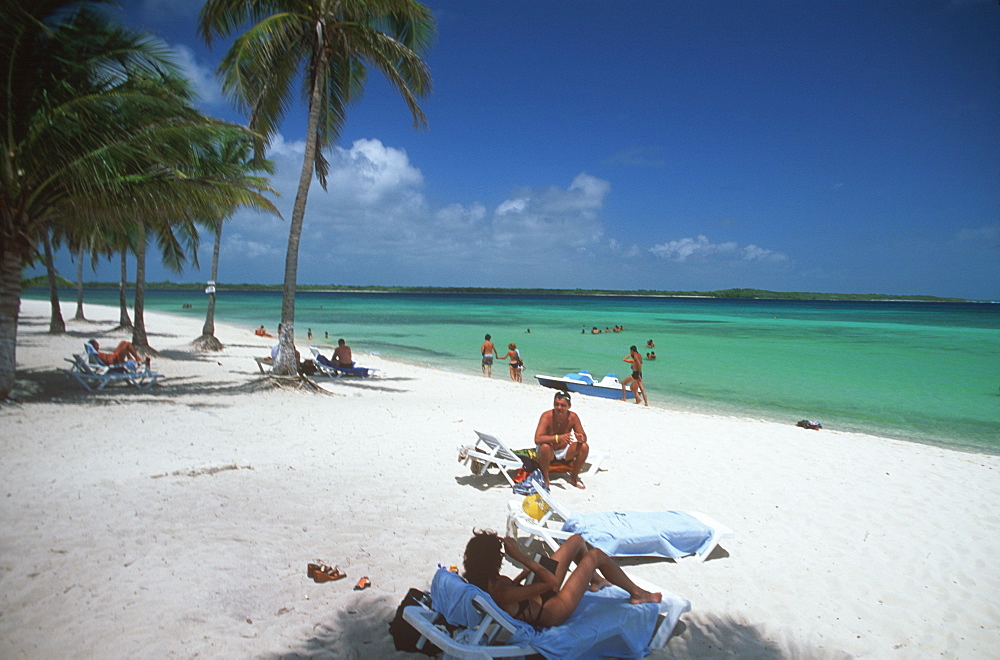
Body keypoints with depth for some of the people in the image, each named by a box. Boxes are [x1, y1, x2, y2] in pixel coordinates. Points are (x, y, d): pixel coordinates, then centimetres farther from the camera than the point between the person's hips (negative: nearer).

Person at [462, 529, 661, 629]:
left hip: (540, 594, 9)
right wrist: (520, 556, -32)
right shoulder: (500, 593, -39)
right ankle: (637, 593, 21)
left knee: (577, 540, 11)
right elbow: (551, 582, -33)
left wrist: (525, 572, -2)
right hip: (553, 611, -8)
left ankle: (596, 580, 40)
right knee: (596, 555, -4)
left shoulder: (480, 579, -13)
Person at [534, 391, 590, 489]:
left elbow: (584, 437, -7)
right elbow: (537, 439, -35)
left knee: (584, 447, -18)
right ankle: (545, 478, -13)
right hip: (549, 452, -4)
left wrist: (581, 438, -33)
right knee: (545, 447, -37)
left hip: (564, 452, 4)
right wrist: (558, 438, -47)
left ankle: (574, 477, 4)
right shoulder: (547, 416, -24)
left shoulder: (573, 417, -13)